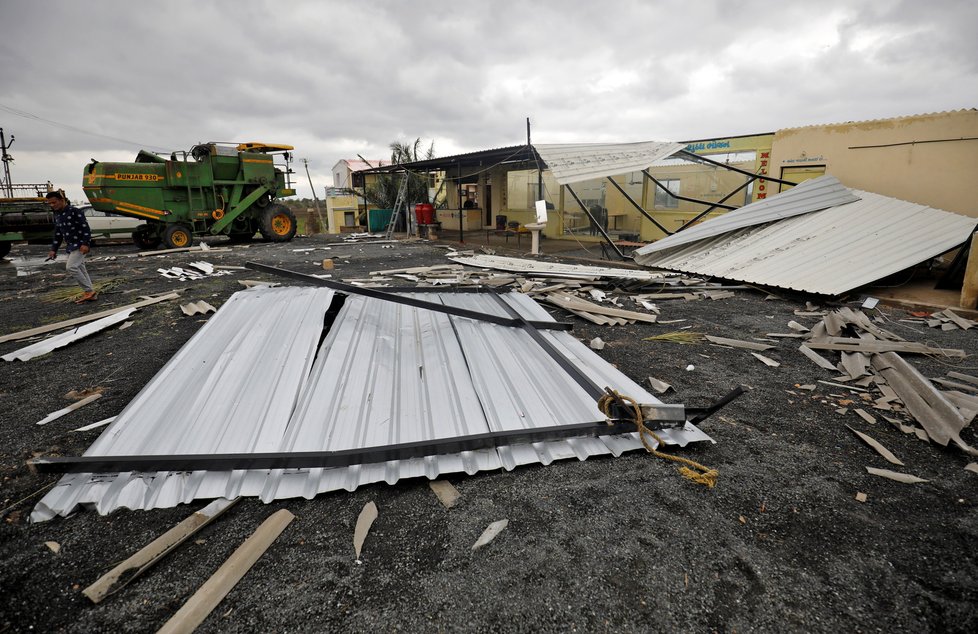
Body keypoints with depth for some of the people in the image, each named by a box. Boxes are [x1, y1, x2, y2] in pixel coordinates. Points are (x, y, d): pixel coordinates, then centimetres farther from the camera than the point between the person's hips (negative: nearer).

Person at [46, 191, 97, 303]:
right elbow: (58, 234, 20)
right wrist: (53, 249, 16)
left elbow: (86, 228, -16)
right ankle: (90, 294, 12)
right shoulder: (57, 215, 14)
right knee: (80, 269, 8)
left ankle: (89, 291, -11)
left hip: (80, 245, -9)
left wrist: (85, 244, -23)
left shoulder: (74, 211, -11)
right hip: (70, 246, 9)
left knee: (71, 267, -18)